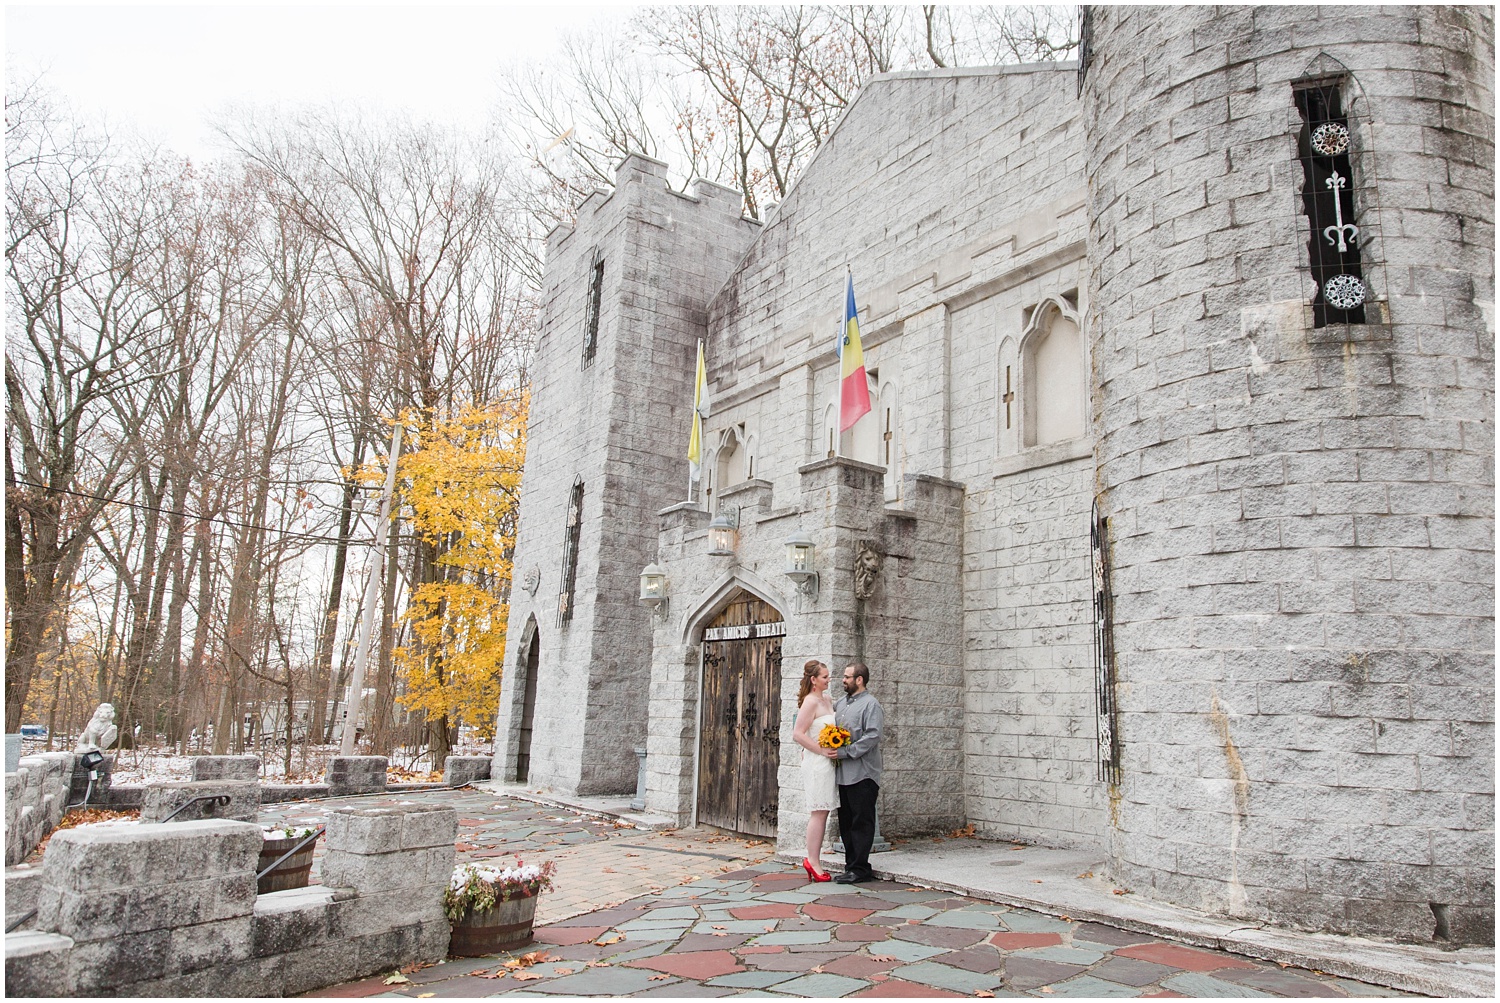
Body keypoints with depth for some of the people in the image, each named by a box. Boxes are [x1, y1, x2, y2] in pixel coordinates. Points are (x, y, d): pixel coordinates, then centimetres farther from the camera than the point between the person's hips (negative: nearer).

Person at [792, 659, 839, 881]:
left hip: (827, 762, 9)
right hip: (816, 762, -9)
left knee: (822, 813, 10)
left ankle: (813, 861, 15)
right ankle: (813, 861, 2)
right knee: (819, 812, -6)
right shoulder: (810, 702, -13)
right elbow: (797, 734, -18)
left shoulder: (827, 700, 14)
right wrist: (823, 751, -17)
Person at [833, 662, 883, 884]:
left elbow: (872, 737, -17)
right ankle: (851, 865, 20)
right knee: (846, 823, 12)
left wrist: (844, 752, -19)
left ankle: (859, 869, 3)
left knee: (861, 822, -2)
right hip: (843, 774, 8)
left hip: (862, 774, -8)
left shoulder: (871, 704, -7)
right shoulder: (840, 703, 17)